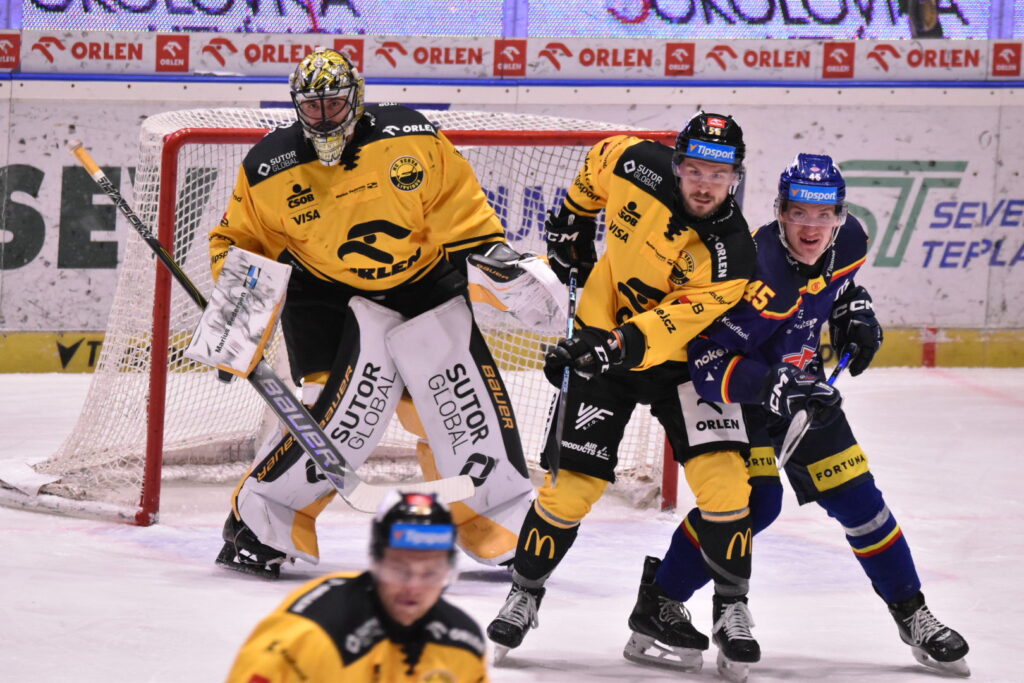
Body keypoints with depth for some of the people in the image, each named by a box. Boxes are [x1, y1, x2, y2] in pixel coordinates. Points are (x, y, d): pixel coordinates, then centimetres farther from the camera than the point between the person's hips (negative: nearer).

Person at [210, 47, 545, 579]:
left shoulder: (410, 138, -9)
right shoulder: (271, 168, -10)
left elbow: (460, 206, 0)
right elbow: (237, 239, 3)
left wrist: (495, 254, -8)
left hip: (427, 288, 3)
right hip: (331, 299, -3)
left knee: (466, 410, 2)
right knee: (344, 412, -20)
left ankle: (507, 531, 18)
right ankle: (257, 525, -9)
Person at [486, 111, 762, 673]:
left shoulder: (730, 255, -24)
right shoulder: (639, 166, -17)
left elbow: (673, 324, -30)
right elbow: (602, 159, 8)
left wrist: (614, 346, -44)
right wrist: (573, 220, 15)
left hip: (681, 354, -1)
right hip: (599, 342, 1)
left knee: (723, 479, -14)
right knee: (570, 483, -4)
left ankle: (732, 609, 2)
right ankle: (524, 593, 17)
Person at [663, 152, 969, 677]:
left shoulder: (848, 242, -12)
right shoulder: (759, 278, -35)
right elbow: (708, 363, -35)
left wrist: (855, 309, -1)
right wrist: (774, 389, -44)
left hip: (799, 380, 6)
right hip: (741, 391, -6)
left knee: (853, 494, 5)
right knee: (753, 502, -19)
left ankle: (912, 615, 17)